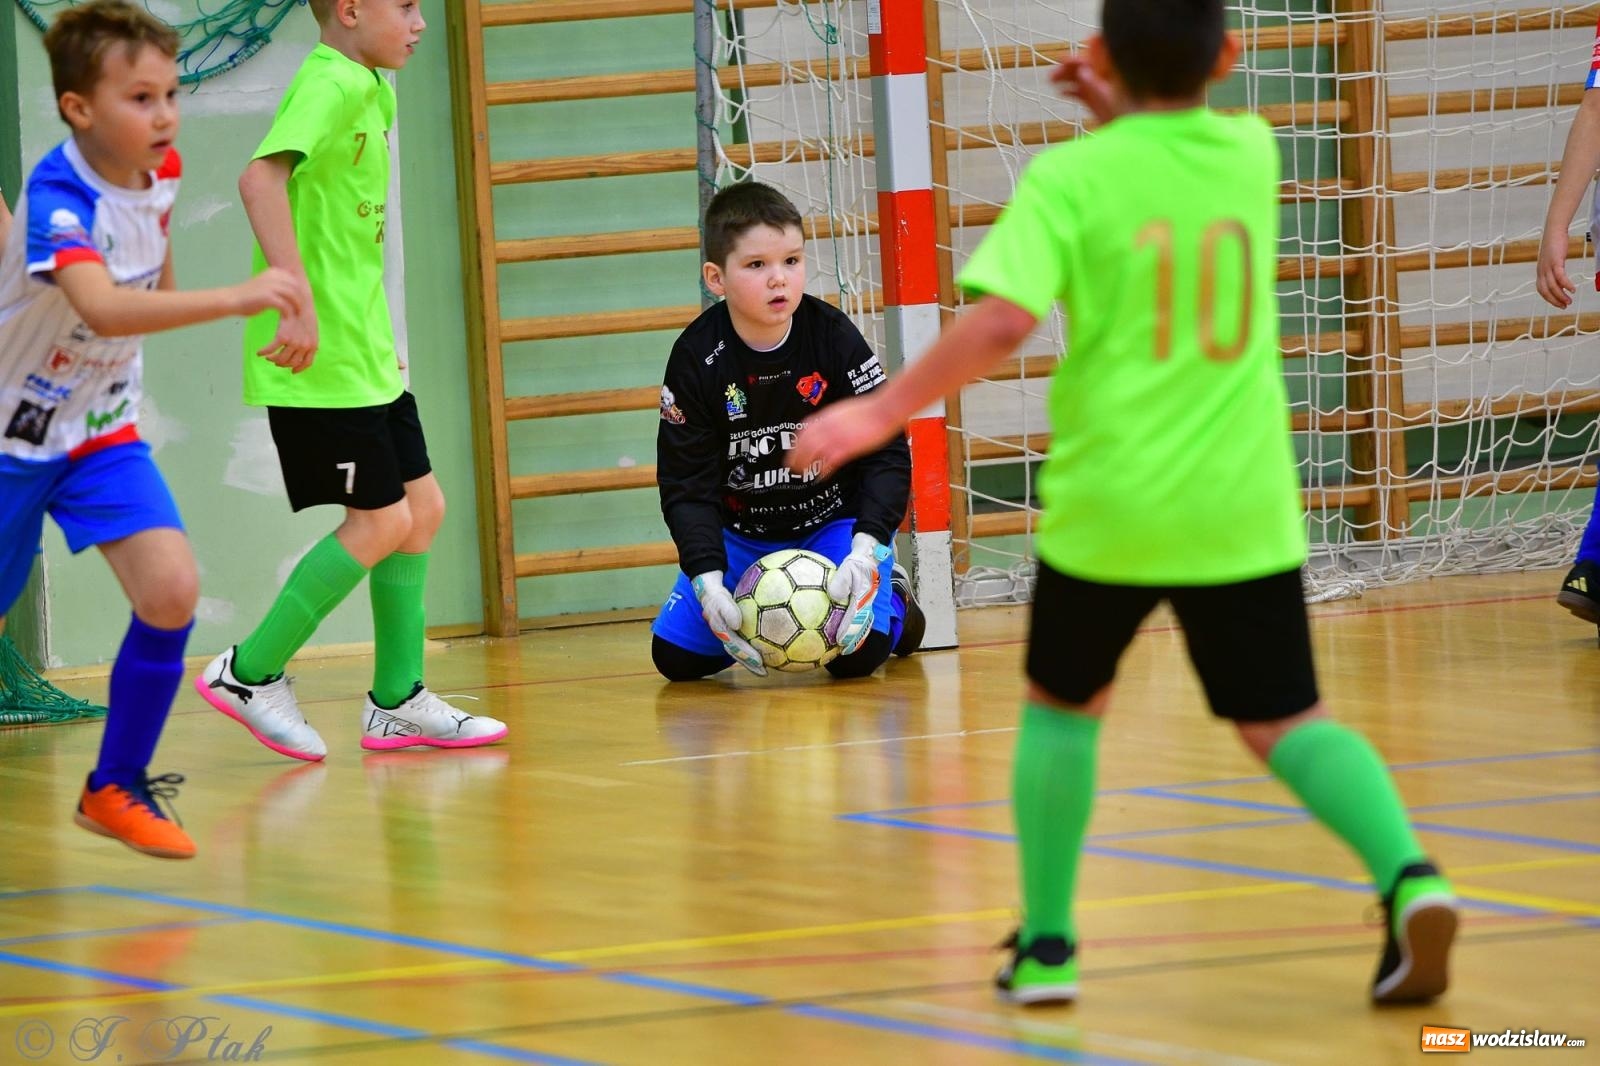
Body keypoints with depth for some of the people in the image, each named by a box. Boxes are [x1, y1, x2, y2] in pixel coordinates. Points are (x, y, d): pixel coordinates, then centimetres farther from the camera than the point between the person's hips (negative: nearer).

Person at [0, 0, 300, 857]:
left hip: (103, 431, 5)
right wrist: (232, 299, -56)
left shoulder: (160, 172, -8)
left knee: (171, 594, -15)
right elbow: (102, 306, -49)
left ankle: (115, 788, 0)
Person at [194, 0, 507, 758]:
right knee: (382, 521, -7)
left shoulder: (369, 88, 15)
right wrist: (298, 303, -35)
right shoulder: (332, 83, -15)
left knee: (422, 507, 10)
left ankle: (397, 702, 16)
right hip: (320, 358, -10)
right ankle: (250, 673, 3)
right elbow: (261, 179, -30)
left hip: (364, 354, 10)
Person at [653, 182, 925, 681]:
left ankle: (892, 602, 13)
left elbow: (886, 455, -15)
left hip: (836, 521, -2)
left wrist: (866, 550, -30)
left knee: (856, 653, -23)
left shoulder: (834, 339, -18)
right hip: (740, 533, 2)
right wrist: (708, 579, -27)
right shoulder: (697, 358, -16)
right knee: (676, 656, -10)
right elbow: (687, 484, -13)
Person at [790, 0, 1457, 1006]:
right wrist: (1120, 112, 24)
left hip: (1108, 506, -2)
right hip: (1242, 508, 2)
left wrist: (883, 412, -12)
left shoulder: (1069, 179, -8)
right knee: (1286, 720, 7)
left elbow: (1003, 324, -19)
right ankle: (1409, 876, -19)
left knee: (1064, 704, 20)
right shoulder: (1251, 151, 4)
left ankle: (1047, 946, 18)